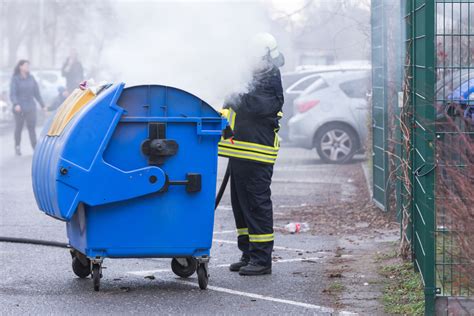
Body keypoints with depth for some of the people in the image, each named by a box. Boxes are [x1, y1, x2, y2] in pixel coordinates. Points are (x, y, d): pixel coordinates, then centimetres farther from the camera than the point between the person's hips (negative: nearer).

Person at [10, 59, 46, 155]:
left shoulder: (31, 78, 7)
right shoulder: (15, 79, -5)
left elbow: (37, 93, 13)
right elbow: (12, 94, -14)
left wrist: (42, 104, 13)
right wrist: (16, 104, -30)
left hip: (31, 107, 2)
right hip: (19, 108, -2)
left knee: (32, 128, -6)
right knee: (19, 128, 9)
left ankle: (35, 148, -11)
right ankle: (17, 147, 27)